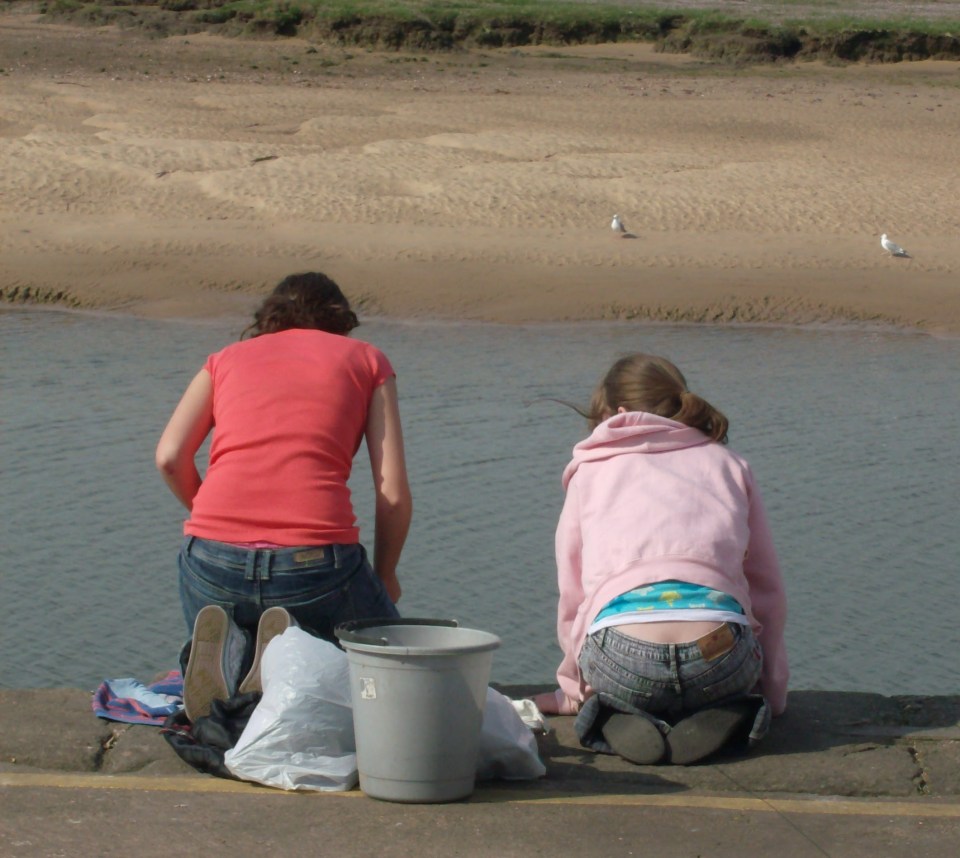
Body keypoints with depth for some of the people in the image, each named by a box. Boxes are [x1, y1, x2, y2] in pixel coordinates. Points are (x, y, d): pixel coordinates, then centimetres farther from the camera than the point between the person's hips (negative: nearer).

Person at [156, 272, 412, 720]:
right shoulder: (366, 359, 17)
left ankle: (230, 650, -6)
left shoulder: (227, 358, 23)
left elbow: (170, 457, 7)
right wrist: (385, 577, 23)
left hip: (213, 558, 3)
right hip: (317, 561, -3)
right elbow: (393, 492, 7)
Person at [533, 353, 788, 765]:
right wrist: (771, 691, 38)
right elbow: (767, 587, 27)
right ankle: (724, 715, -1)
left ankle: (615, 721, -3)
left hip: (622, 653, -1)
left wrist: (574, 688, 39)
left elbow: (572, 593, 25)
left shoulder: (590, 472, 23)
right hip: (719, 651, 1)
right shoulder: (728, 465, 26)